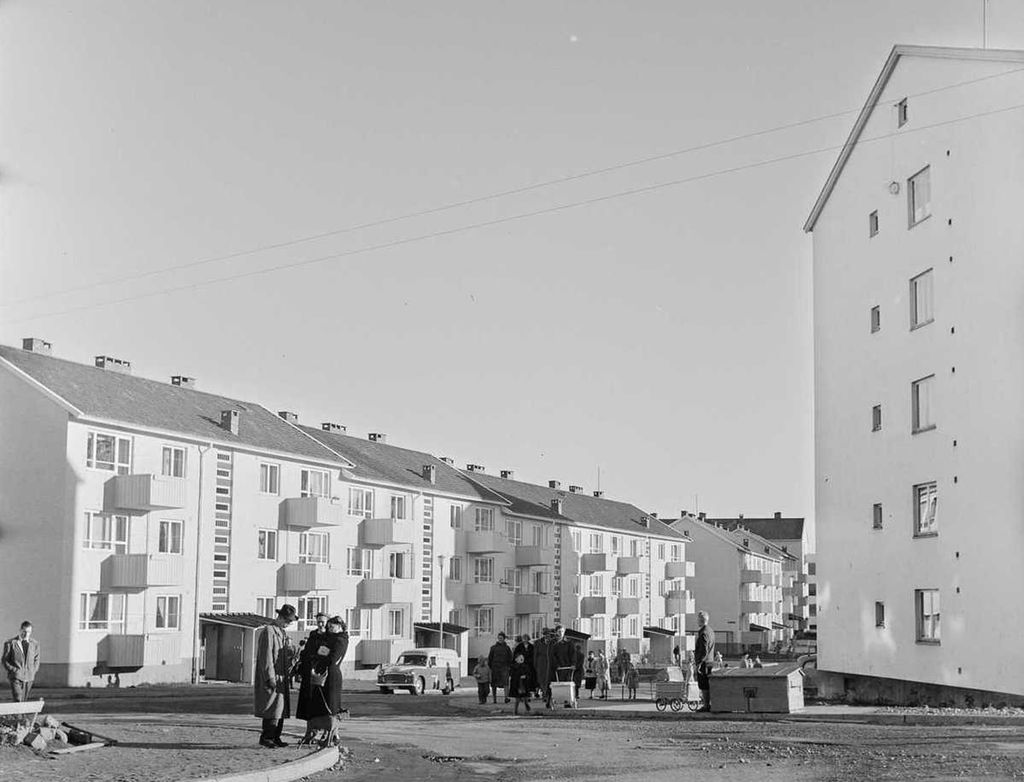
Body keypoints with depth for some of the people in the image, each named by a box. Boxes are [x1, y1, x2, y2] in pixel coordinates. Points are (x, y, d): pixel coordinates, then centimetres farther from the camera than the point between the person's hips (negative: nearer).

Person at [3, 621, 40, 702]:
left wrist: (33, 671, 4)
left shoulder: (35, 644, 8)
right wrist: (14, 671, -9)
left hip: (29, 678, 4)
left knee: (24, 701, 7)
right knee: (17, 701, -16)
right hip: (16, 677, -4)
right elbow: (5, 661, 1)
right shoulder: (10, 643, -1)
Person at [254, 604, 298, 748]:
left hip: (281, 677, 9)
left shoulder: (282, 632, 17)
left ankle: (275, 737, 14)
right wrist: (270, 677, -20)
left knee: (281, 707, 9)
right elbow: (266, 656, -17)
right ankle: (266, 737, -6)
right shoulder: (268, 631, -12)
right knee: (273, 707, -11)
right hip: (271, 678, -9)